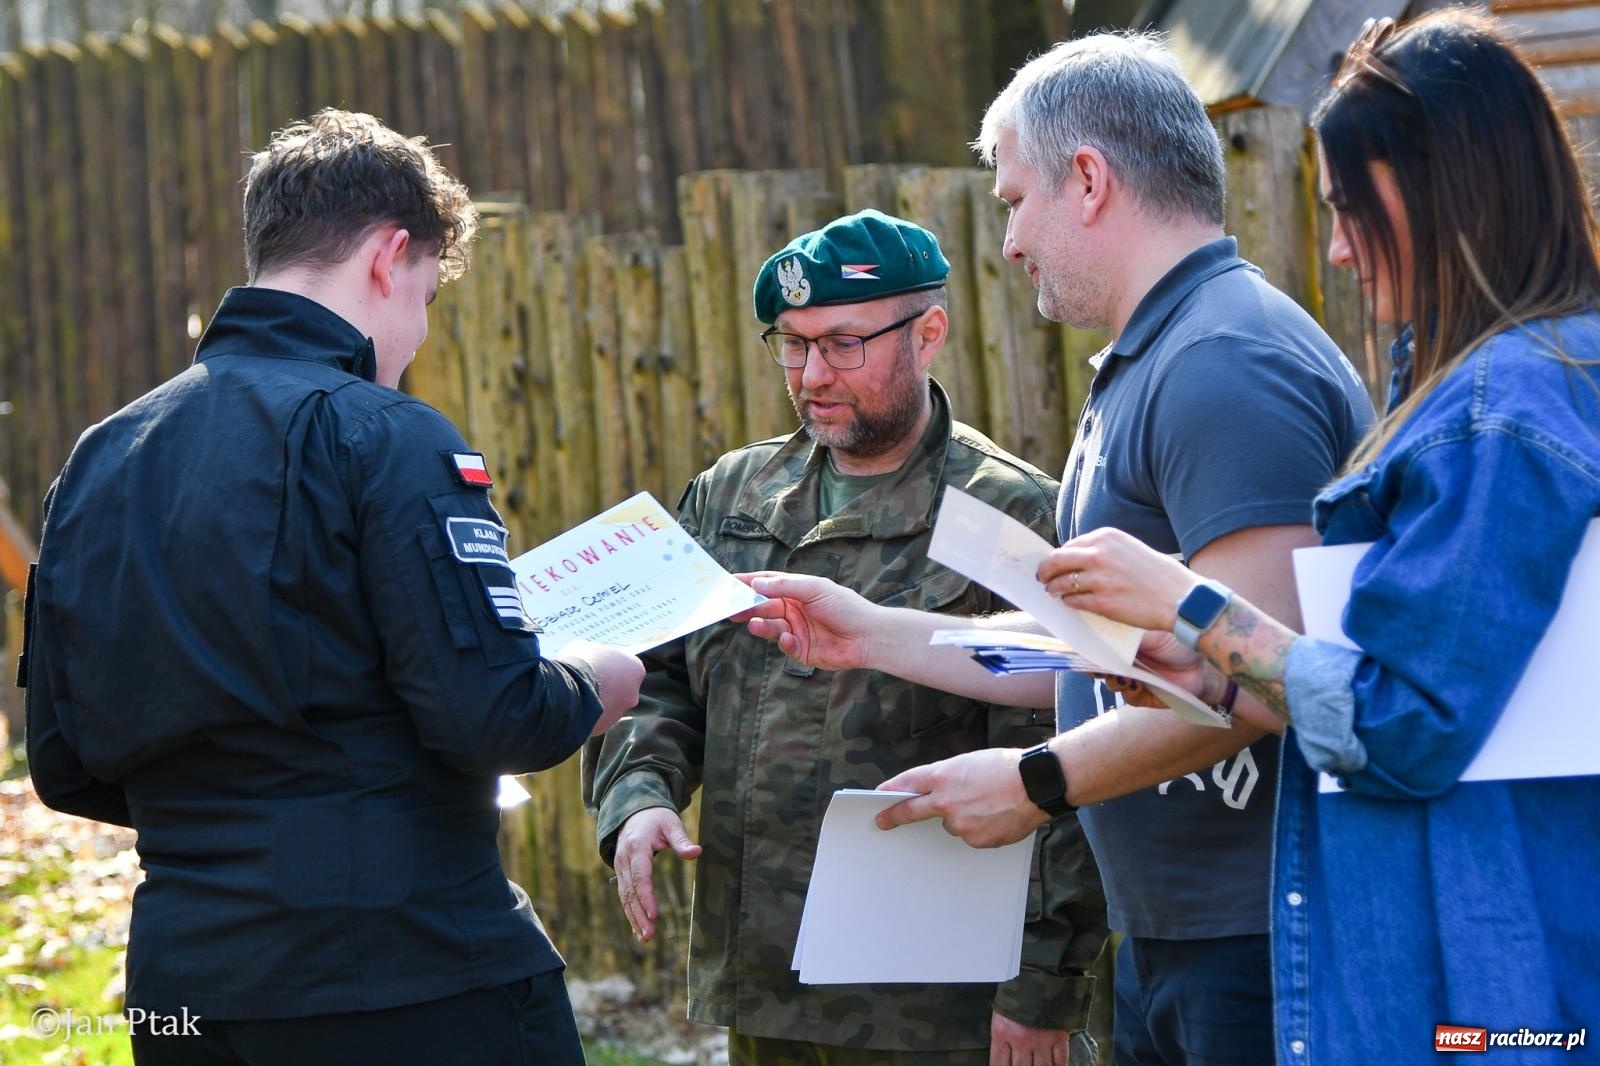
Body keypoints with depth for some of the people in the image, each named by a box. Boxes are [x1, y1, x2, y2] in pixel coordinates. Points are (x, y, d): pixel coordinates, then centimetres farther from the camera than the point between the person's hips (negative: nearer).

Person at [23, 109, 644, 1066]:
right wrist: (595, 684, 3)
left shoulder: (99, 458, 10)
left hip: (181, 978, 7)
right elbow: (493, 716, -17)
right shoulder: (382, 437, -11)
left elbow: (66, 768, 13)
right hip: (401, 973, -7)